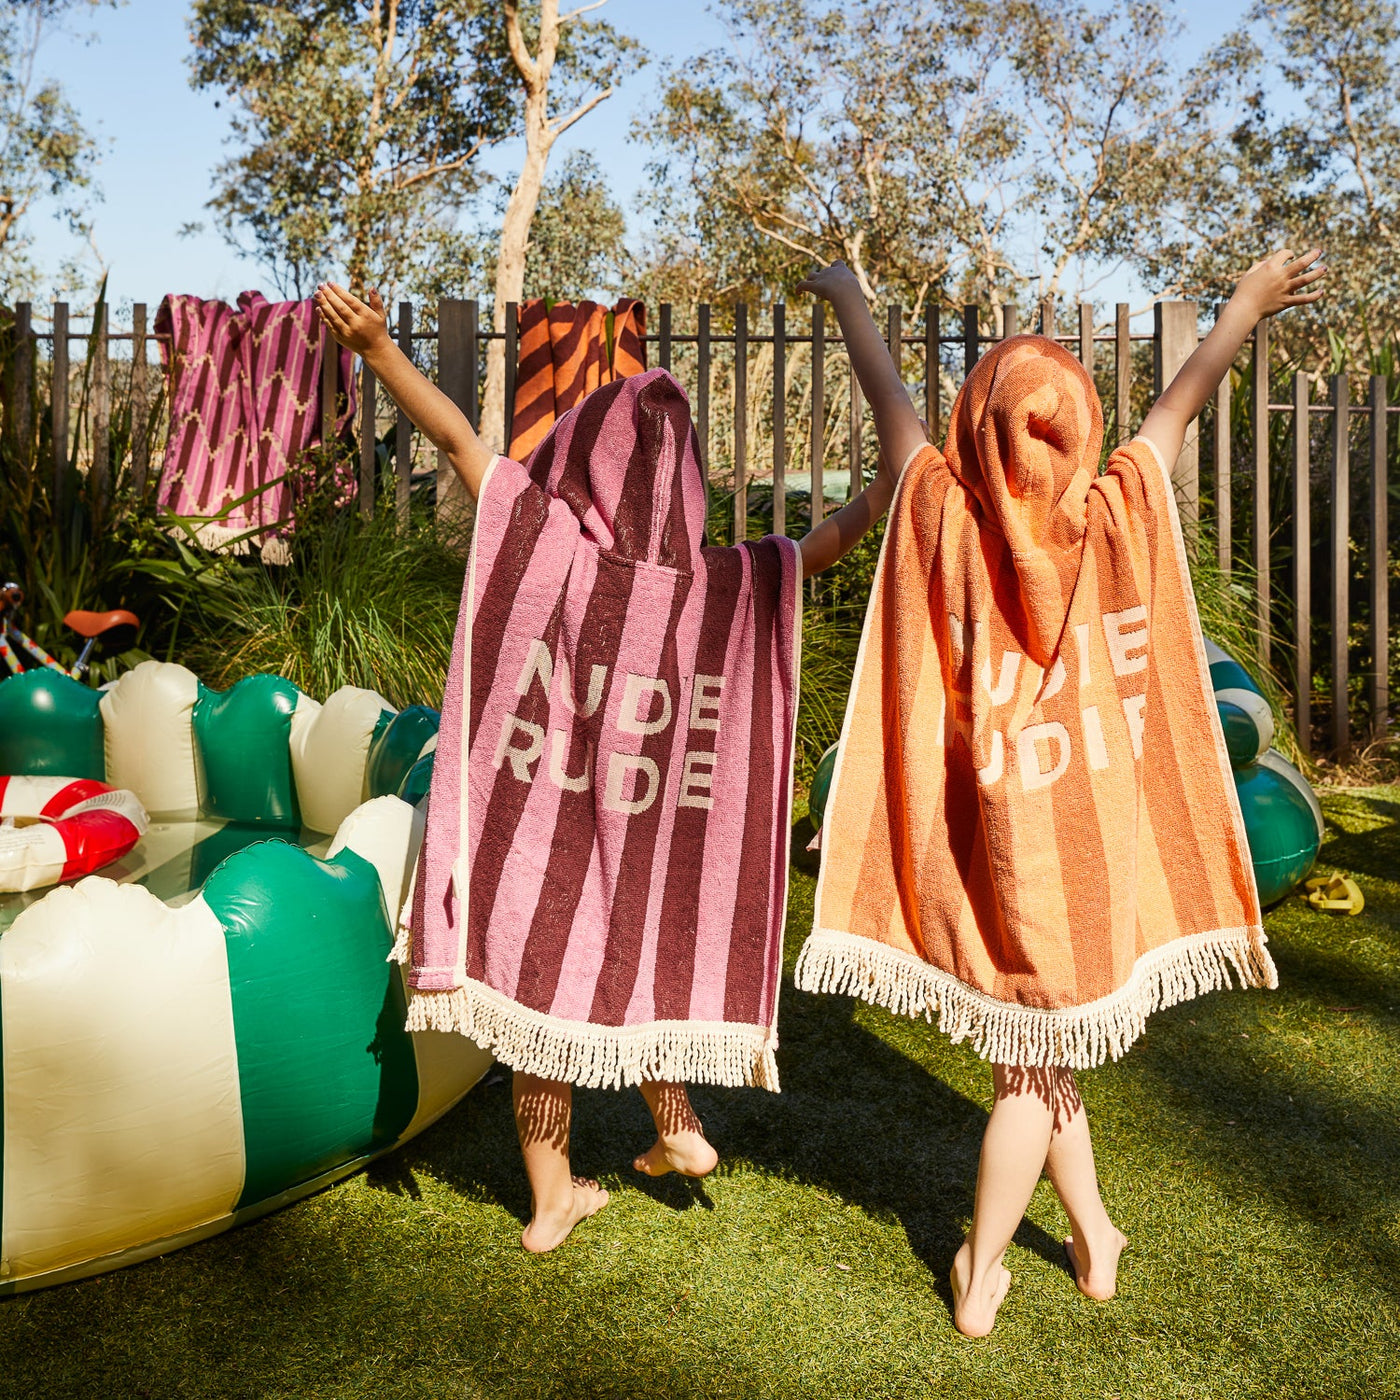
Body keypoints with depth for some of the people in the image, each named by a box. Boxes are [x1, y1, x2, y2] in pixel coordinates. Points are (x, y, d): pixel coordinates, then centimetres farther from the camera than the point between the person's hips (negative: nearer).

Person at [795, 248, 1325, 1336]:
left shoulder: (943, 519, -13)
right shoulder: (1117, 515, -11)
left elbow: (891, 394, 2)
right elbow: (1183, 398, 4)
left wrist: (846, 297, 19)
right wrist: (1252, 302, 20)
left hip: (990, 843, 0)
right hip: (1098, 839, 0)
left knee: (1034, 1046, 20)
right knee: (1037, 1057, 13)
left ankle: (1094, 1238, 35)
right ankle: (981, 1279, 24)